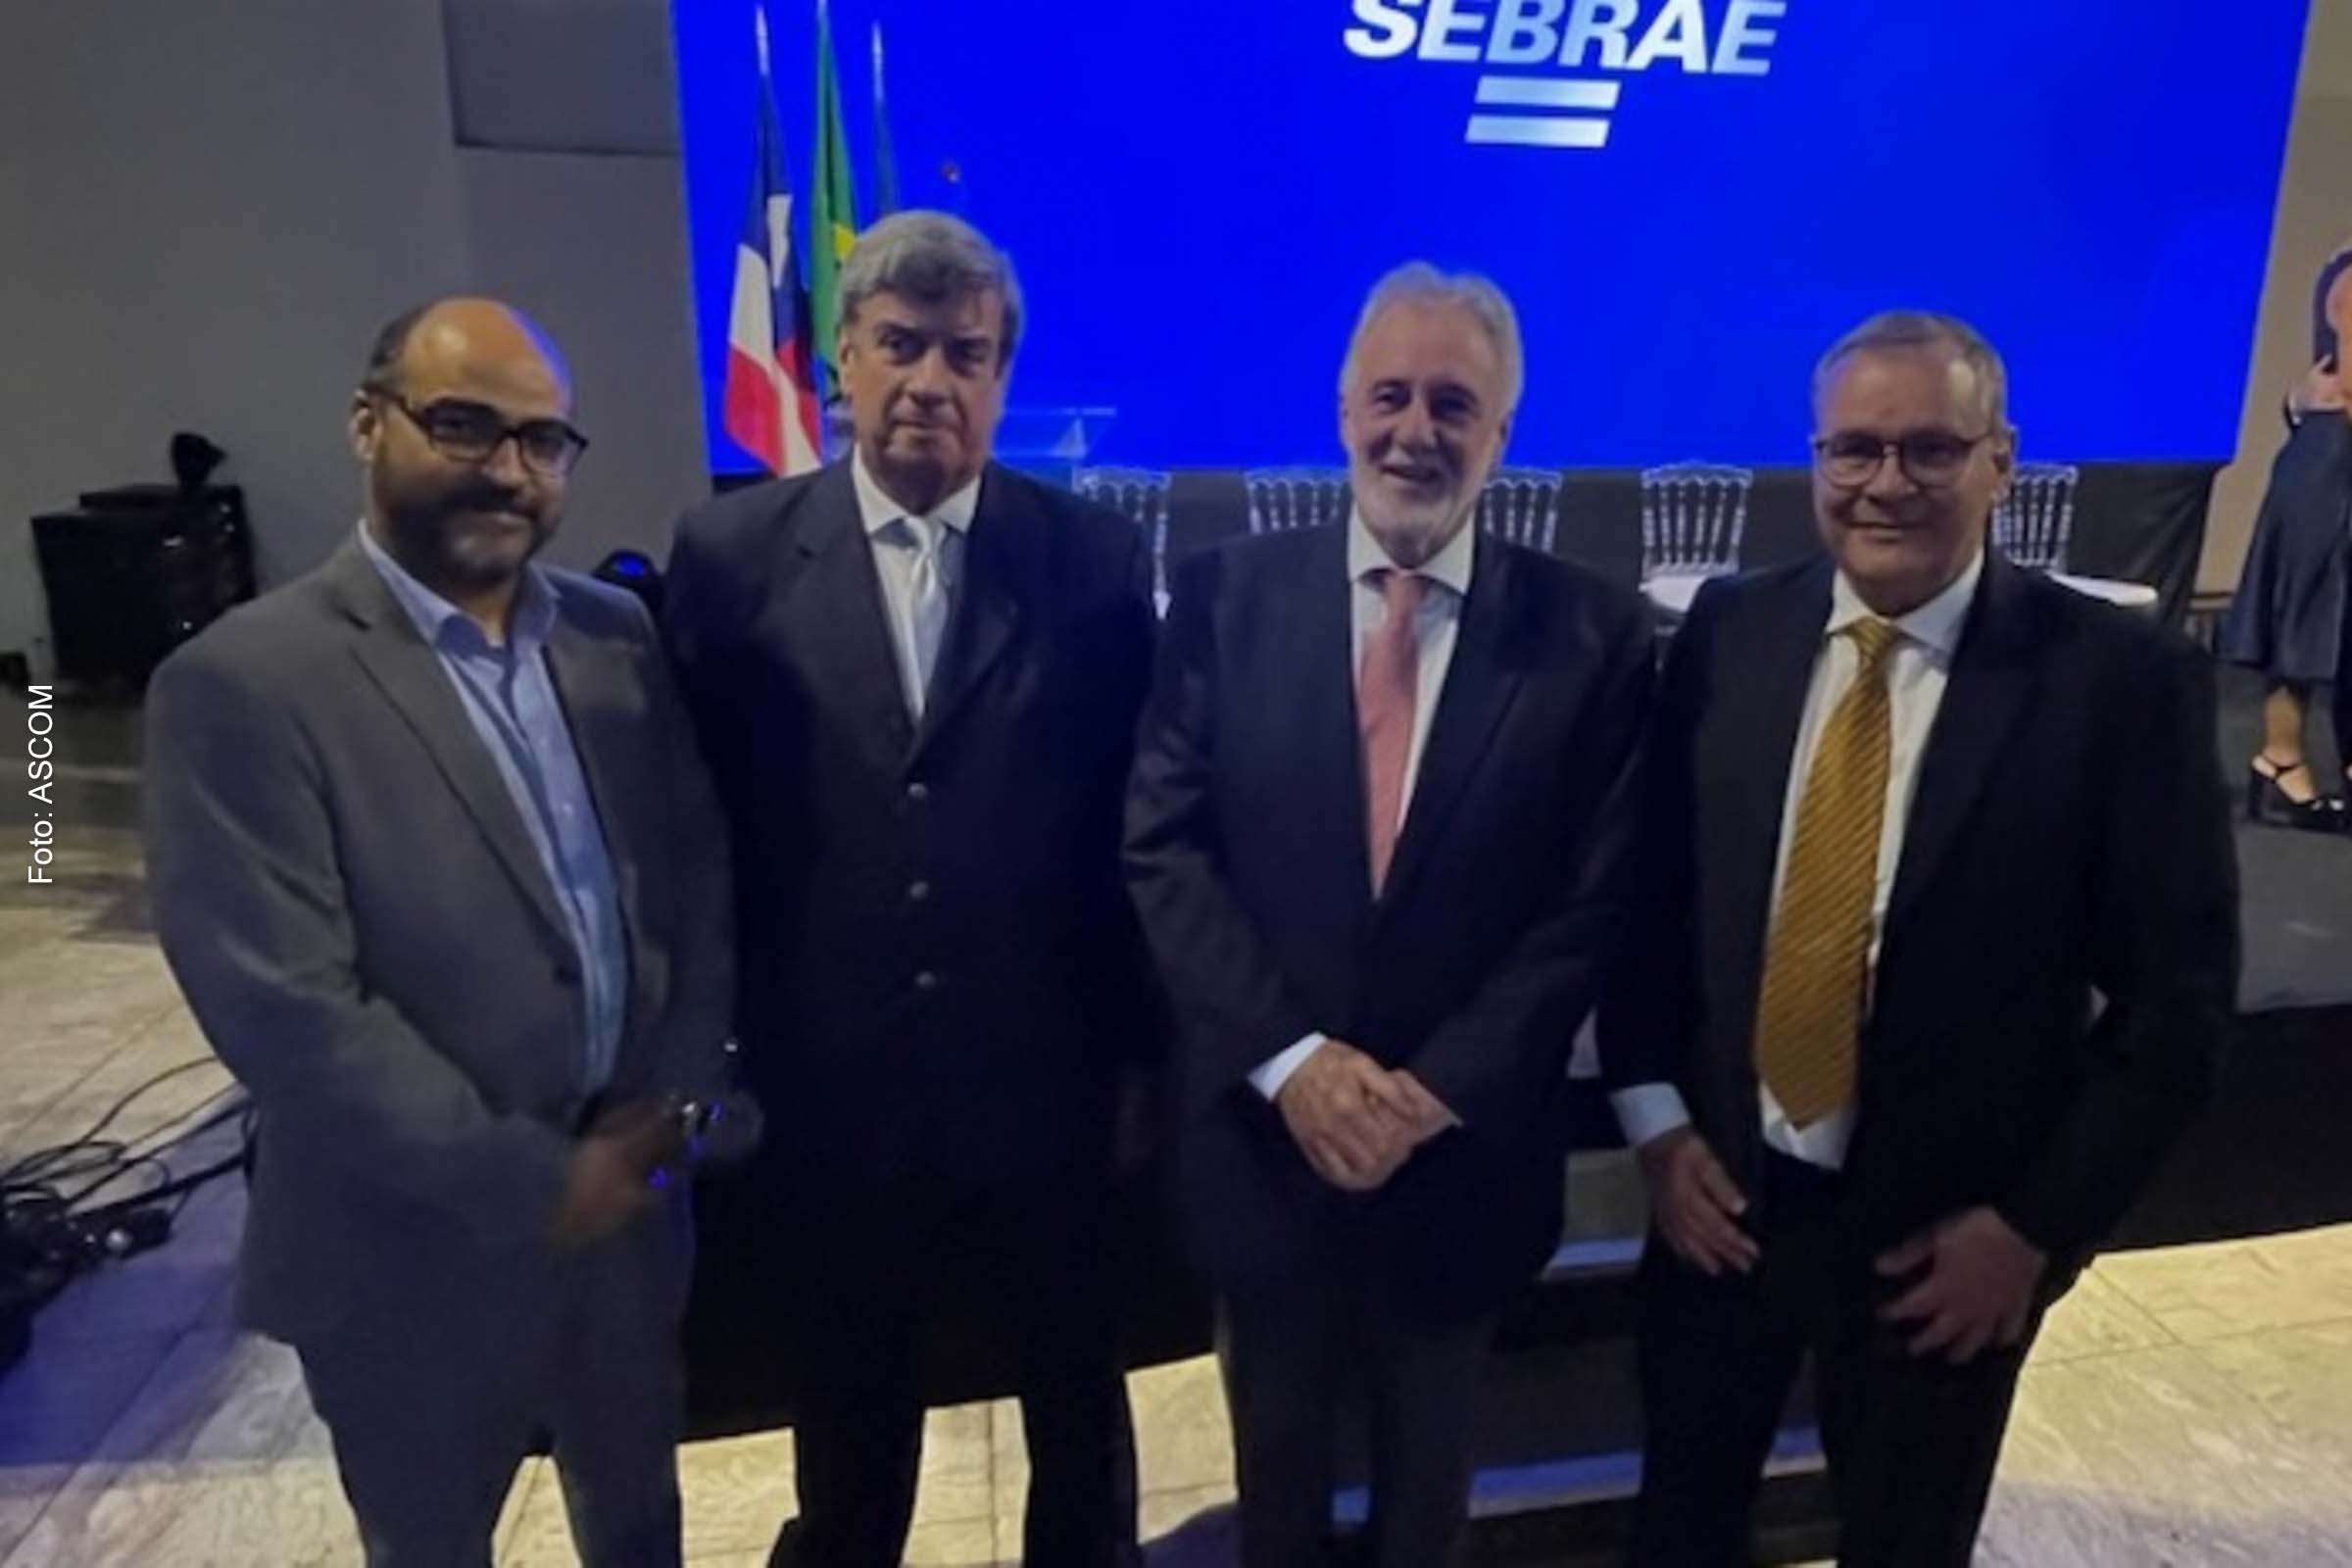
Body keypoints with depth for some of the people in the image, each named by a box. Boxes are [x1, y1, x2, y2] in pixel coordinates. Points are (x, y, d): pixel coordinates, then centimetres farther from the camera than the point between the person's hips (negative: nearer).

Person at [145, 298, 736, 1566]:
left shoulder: (618, 638, 0)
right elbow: (285, 1009, -20)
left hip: (630, 1197, 5)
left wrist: (672, 1101, -7)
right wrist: (531, 1182, -16)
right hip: (416, 1249, -4)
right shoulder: (241, 684, -16)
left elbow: (704, 874, 3)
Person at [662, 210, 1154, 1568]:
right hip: (829, 1091, 1)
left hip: (1046, 1084, 0)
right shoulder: (732, 555, -4)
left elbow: (1136, 822, -3)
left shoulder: (1098, 560, -6)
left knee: (1080, 1410, 23)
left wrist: (1138, 1050, 0)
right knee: (850, 1430, 25)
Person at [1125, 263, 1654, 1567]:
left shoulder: (1591, 631, -7)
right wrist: (1290, 1058, -18)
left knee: (1429, 1463, 27)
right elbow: (1162, 846, -9)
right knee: (1277, 1456, 27)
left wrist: (1439, 1090, -15)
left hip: (1465, 1145, 0)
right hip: (1260, 1126, 1)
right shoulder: (1228, 596, -6)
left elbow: (1596, 899, -8)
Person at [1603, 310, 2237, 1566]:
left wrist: (2036, 1225, -10)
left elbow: (2177, 993, -9)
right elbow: (1648, 887, 0)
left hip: (1948, 1231, -2)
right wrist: (1655, 1120, -6)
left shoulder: (2121, 678, -13)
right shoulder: (1730, 630, -5)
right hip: (1717, 1189, 2)